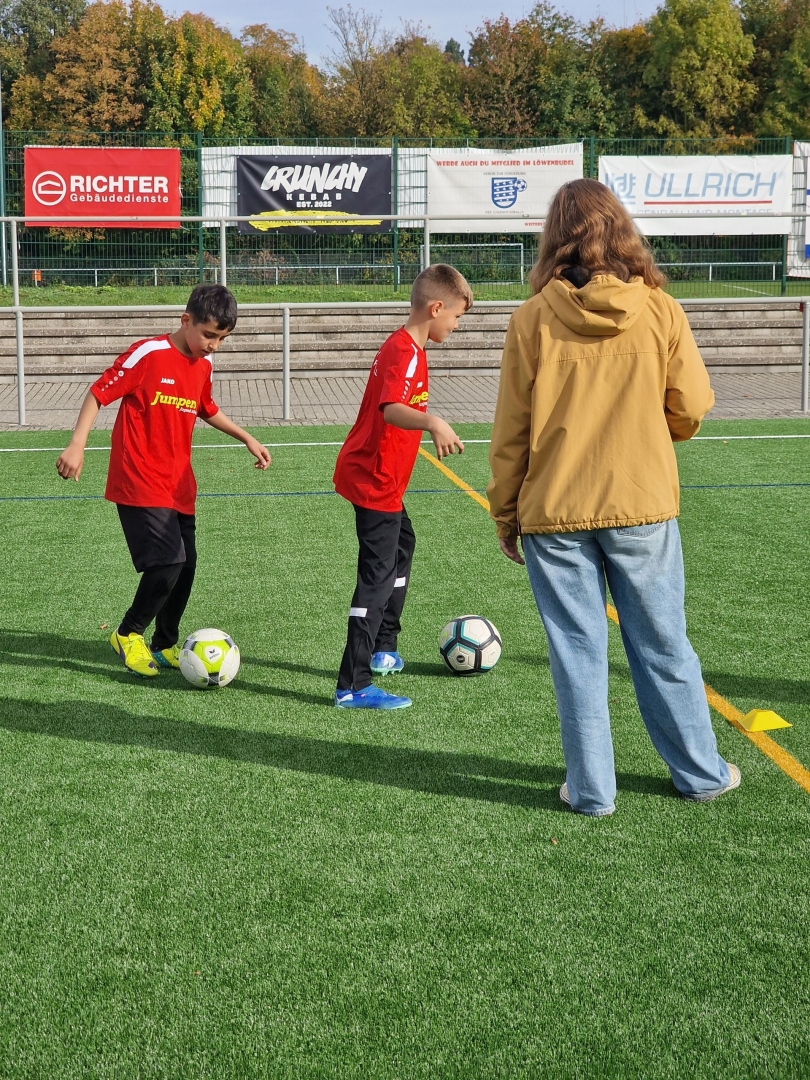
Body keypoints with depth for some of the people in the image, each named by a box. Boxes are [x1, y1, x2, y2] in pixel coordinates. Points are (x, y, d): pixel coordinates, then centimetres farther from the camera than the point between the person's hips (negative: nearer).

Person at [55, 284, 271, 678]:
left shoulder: (204, 365, 7)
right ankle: (128, 634, 7)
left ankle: (165, 645, 26)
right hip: (139, 483, -7)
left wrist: (247, 438, 23)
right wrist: (77, 445, -20)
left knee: (185, 566, 7)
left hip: (178, 485, 7)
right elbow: (99, 393, -11)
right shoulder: (148, 354, -15)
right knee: (167, 563, -16)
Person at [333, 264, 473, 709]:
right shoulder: (405, 353, -21)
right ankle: (353, 686, -10)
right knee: (378, 574, -10)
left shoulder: (404, 346, 11)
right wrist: (432, 422, -57)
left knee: (402, 544, 27)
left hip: (382, 478, 11)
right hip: (375, 481, -11)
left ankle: (383, 650, 39)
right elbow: (391, 409, -40)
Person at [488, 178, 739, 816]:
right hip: (643, 504, 1)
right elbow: (692, 409, 1)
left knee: (578, 653, 8)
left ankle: (591, 788, 15)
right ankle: (701, 774, 25)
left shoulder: (534, 318, -6)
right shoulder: (661, 310, -4)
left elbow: (511, 429, -3)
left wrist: (504, 513, 7)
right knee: (663, 645, 13)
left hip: (554, 512, -1)